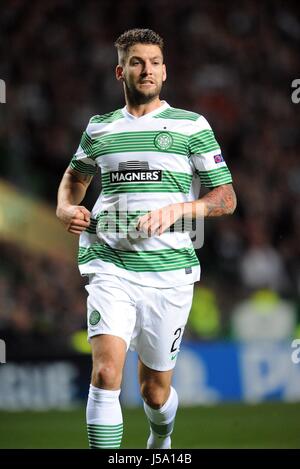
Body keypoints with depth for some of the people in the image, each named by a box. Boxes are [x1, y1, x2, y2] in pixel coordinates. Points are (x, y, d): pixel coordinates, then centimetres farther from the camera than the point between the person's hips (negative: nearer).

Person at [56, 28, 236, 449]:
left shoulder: (192, 126, 5)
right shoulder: (99, 128, 13)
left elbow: (226, 199, 4)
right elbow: (74, 176, 31)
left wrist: (177, 210, -14)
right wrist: (67, 209, 9)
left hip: (169, 268, -1)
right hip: (109, 266, 1)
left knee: (155, 390, 9)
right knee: (106, 371, -20)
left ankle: (161, 440, 43)